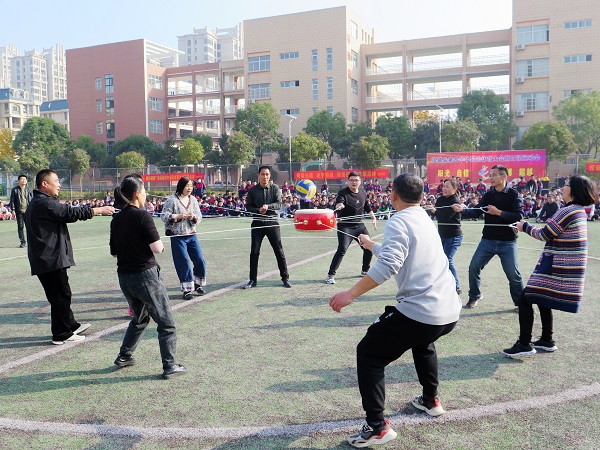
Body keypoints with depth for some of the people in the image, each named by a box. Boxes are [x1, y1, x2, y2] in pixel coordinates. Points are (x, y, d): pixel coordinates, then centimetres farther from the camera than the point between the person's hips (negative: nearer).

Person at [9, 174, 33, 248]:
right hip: (19, 211, 0)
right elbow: (12, 201, 3)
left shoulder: (29, 190, 8)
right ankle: (23, 242, 10)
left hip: (28, 211, 0)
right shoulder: (15, 190, 3)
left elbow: (32, 200, 11)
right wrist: (13, 210, -3)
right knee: (20, 226, 3)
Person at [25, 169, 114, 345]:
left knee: (59, 295, 19)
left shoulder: (36, 203, 17)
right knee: (61, 295, -2)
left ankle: (71, 325, 31)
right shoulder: (46, 203, -17)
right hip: (52, 258, -11)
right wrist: (99, 210, -15)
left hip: (42, 259, 11)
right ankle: (61, 334, 6)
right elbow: (72, 213, -20)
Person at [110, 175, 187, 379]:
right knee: (166, 323, 4)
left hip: (124, 277, 7)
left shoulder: (117, 219, 6)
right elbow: (157, 248, -17)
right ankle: (170, 366, 6)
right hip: (145, 275, -7)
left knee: (140, 318, 28)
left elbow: (114, 252, 12)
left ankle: (124, 356, 35)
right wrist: (160, 244, 4)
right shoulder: (142, 216, -14)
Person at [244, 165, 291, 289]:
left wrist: (268, 206, -26)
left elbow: (279, 204, -8)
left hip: (272, 223, -1)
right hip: (257, 223, 1)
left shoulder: (275, 188, 1)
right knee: (254, 252, 2)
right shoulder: (253, 190, 3)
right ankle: (252, 280, 14)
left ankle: (285, 278, 14)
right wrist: (258, 210, -15)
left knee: (279, 251, 2)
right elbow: (248, 207, 4)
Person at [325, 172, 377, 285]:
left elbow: (367, 207, 21)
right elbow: (338, 204, -33)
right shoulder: (343, 193, -13)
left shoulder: (363, 193, 6)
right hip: (345, 226, -6)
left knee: (369, 247, 10)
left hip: (359, 225, 6)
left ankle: (365, 271, 32)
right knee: (342, 249, -20)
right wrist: (339, 206, -54)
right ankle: (330, 275, -12)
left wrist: (373, 218, 16)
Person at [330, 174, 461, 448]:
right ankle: (430, 401, 46)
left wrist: (351, 294, -24)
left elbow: (388, 265, -25)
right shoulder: (425, 220, 18)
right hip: (450, 311, 9)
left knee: (368, 353, 6)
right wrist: (371, 245, 47)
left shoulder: (398, 222, -9)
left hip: (419, 312, -9)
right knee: (422, 342, 39)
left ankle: (377, 427, 2)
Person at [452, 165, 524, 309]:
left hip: (507, 242, -4)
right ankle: (474, 297, 20)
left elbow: (519, 215, -15)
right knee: (474, 267, 1)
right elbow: (476, 211, -1)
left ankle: (520, 302, 19)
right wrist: (463, 210, -19)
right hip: (488, 240, 4)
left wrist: (498, 212, -21)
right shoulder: (488, 195, 7)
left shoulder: (513, 194, -5)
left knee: (513, 274, -1)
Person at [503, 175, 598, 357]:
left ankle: (524, 344, -4)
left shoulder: (567, 212, -19)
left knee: (525, 299, -7)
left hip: (557, 266, -10)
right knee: (541, 298, 21)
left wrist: (525, 226, 2)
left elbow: (544, 234, -14)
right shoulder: (579, 211, 12)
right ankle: (547, 341, 29)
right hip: (570, 266, 10)